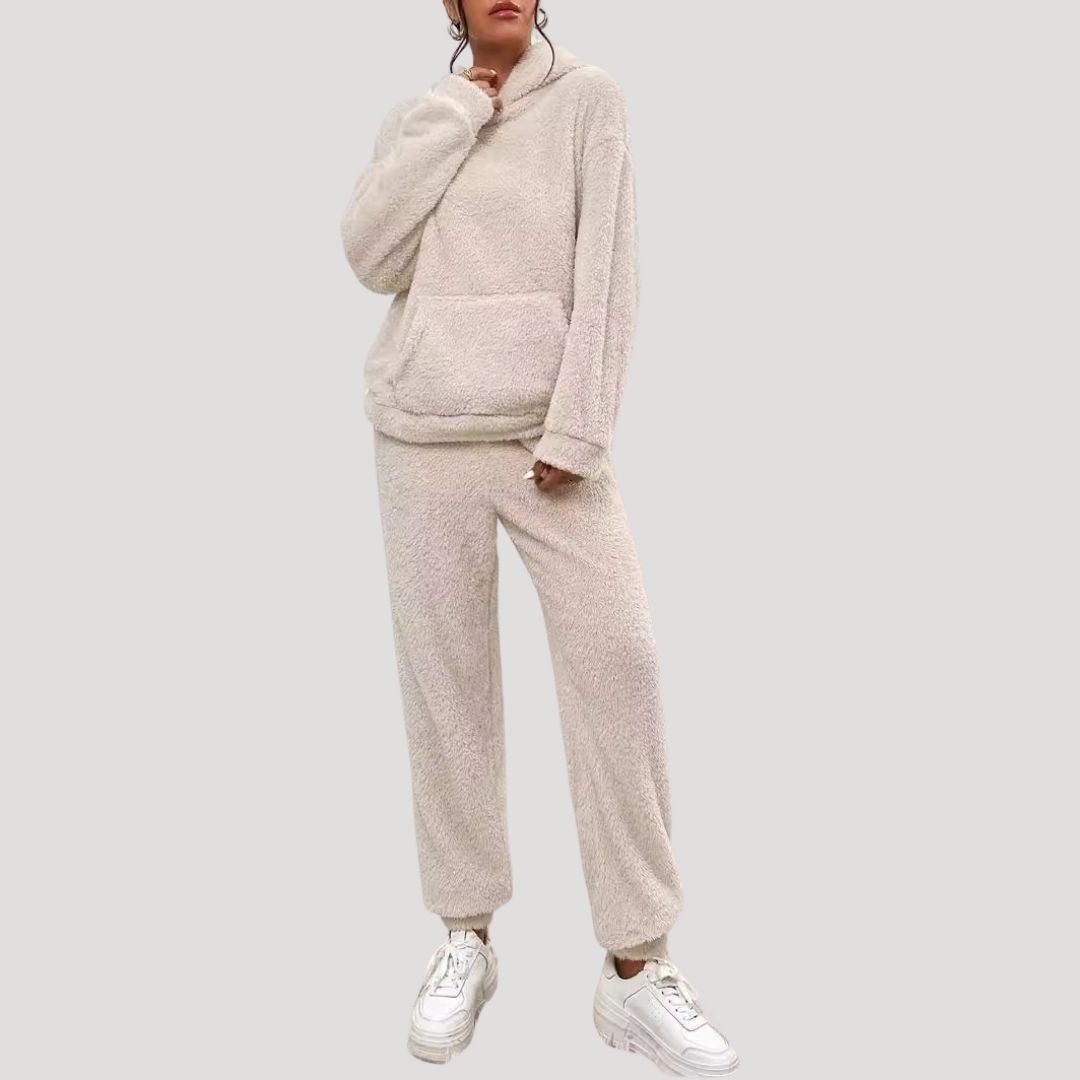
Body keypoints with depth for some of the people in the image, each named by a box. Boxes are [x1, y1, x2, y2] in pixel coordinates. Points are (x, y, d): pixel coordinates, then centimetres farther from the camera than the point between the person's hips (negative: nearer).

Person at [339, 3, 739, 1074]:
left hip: (546, 434, -2)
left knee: (618, 662, -11)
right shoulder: (413, 124, 12)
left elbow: (606, 269, -6)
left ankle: (634, 970, -1)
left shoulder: (590, 99, 4)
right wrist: (457, 115, -3)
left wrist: (578, 432, -14)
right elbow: (373, 258, -3)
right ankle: (466, 939, 17)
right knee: (445, 676, 2)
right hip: (424, 433, 2)